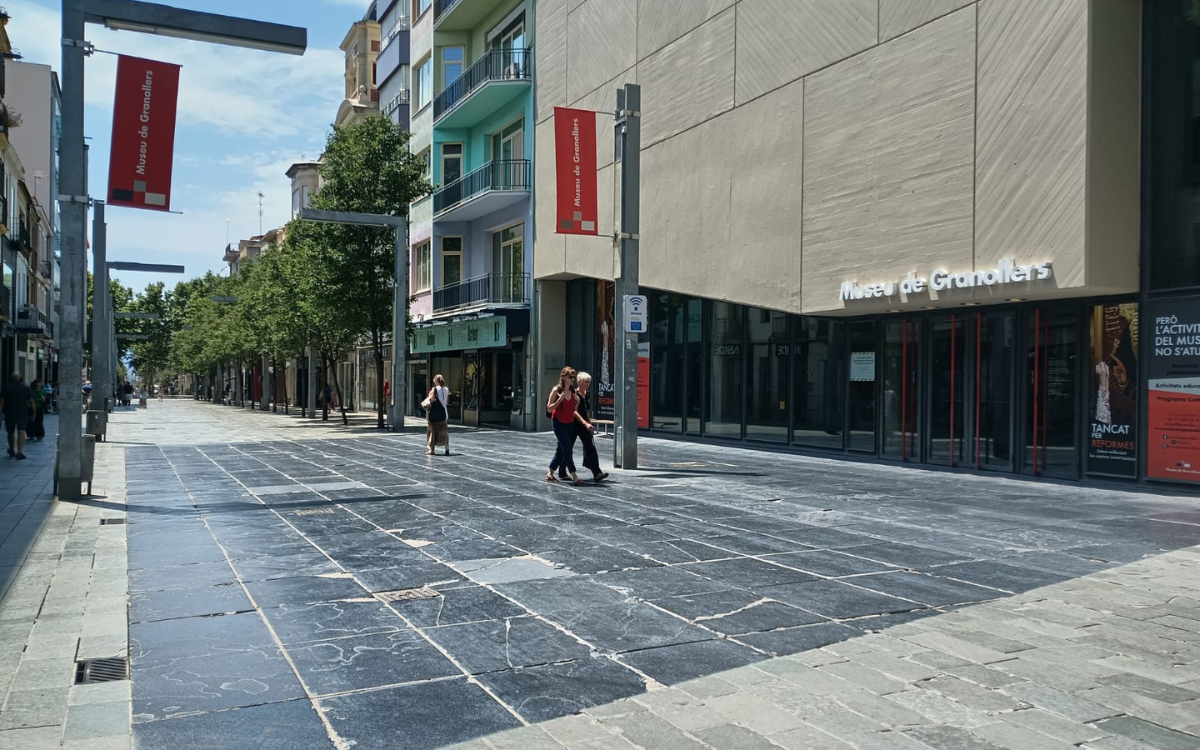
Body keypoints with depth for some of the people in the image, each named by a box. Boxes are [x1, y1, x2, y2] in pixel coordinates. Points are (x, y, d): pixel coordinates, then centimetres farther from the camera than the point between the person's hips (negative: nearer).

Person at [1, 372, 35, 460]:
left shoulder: (6, 387, -4)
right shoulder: (25, 387, -2)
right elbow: (31, 401, -3)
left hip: (9, 413, 1)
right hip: (23, 413, -1)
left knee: (10, 432, 17)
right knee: (21, 432, -6)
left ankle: (11, 450, 33)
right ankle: (19, 452, -20)